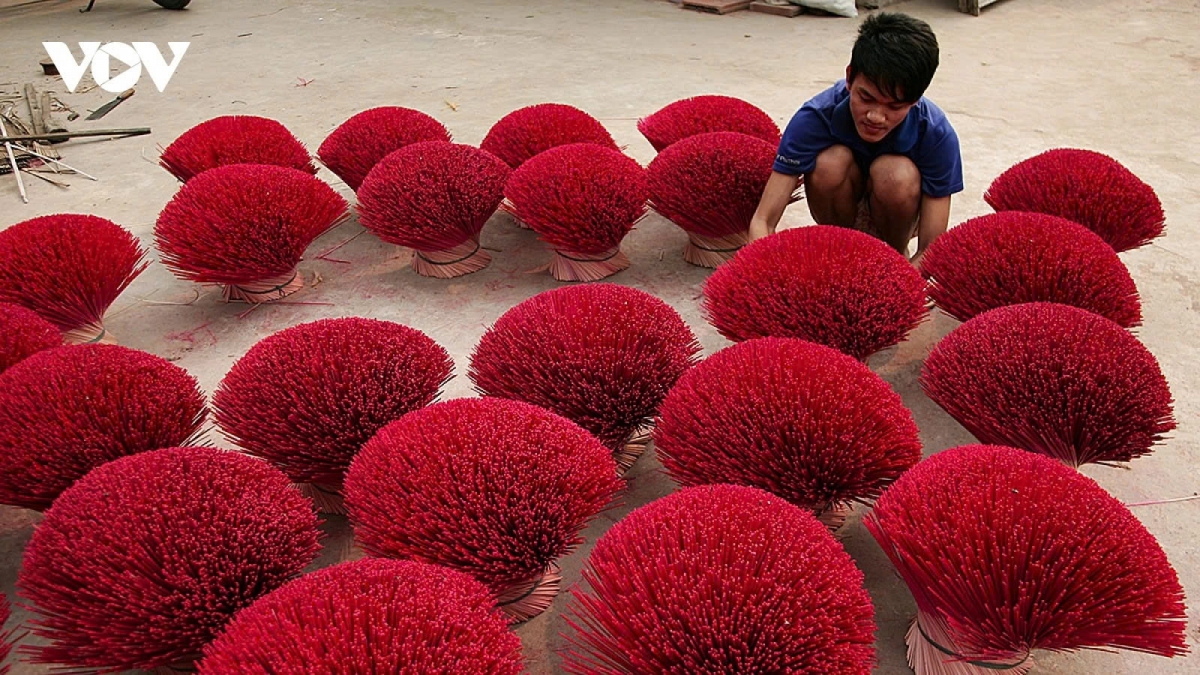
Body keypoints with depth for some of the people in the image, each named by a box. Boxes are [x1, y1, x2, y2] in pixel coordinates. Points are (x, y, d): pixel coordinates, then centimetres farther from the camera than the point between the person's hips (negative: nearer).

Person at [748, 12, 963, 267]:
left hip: (899, 210, 0)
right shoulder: (815, 117, -31)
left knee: (897, 174, -34)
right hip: (840, 212, 0)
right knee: (831, 161, -32)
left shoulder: (937, 135, -29)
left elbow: (932, 249, -27)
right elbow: (762, 222, -33)